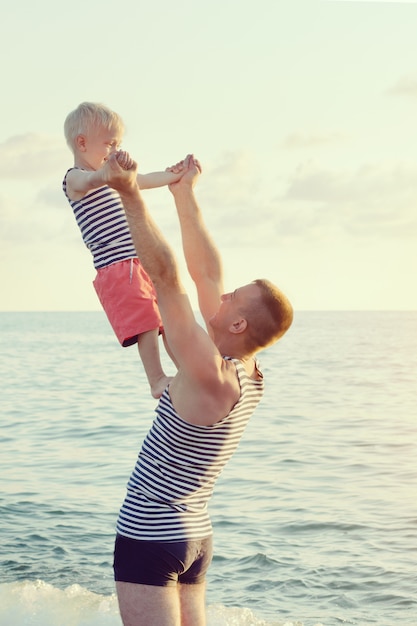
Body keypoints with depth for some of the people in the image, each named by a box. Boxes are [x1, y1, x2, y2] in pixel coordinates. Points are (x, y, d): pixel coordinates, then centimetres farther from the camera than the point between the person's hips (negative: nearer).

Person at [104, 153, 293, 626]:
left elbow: (166, 275, -26)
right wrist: (184, 194, 14)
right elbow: (206, 272, 9)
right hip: (195, 537, 9)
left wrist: (131, 195, -26)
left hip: (151, 538, -9)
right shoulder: (248, 373, 3)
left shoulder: (210, 375, -21)